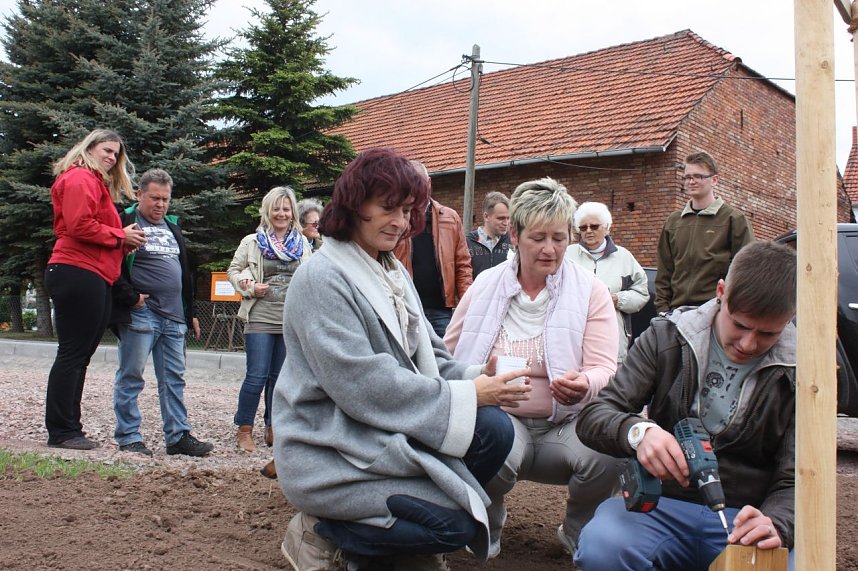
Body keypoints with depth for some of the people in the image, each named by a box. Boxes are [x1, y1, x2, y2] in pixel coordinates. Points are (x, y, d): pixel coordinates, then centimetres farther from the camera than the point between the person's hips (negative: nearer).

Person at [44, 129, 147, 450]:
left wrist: (124, 242, 4)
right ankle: (61, 431, -2)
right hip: (78, 275, -10)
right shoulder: (81, 178, -6)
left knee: (79, 355, 11)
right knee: (72, 353, -7)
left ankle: (68, 428, 16)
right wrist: (120, 236, -9)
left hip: (91, 278, 10)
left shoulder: (97, 183, 26)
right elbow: (79, 225, -18)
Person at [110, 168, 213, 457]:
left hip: (174, 317, 7)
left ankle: (178, 436, 14)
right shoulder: (125, 222, -2)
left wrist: (190, 312, 23)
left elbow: (184, 272, 25)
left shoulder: (173, 228, 20)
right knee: (131, 376, -1)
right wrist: (130, 297, -15)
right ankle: (128, 437, 5)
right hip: (139, 315, -7)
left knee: (174, 379, 9)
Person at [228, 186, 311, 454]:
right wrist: (250, 288, -10)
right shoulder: (252, 242, 2)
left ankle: (273, 429, 22)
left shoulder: (302, 243, 10)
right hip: (260, 319, -3)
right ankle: (244, 430, 3)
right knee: (257, 376, -8)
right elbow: (233, 270, 6)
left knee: (280, 377, 11)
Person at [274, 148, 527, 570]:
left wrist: (474, 378, -10)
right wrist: (466, 397, -19)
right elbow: (362, 385, -23)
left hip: (387, 432, 8)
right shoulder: (322, 278, -16)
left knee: (493, 429, -12)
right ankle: (324, 532, 1)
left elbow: (427, 357, 12)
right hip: (330, 449, -8)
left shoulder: (394, 272, 12)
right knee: (454, 524, -19)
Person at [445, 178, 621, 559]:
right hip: (500, 417, 0)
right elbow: (448, 355, 12)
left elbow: (605, 368, -9)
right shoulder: (485, 286, 2)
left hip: (565, 423, 0)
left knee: (605, 456, -32)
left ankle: (578, 532, 4)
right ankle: (488, 523, 3)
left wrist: (585, 385, -32)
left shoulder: (590, 291, -1)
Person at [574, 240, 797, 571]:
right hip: (662, 505, 0)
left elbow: (794, 480, 0)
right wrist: (638, 432, -29)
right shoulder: (668, 337, 0)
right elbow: (594, 418, -5)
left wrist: (775, 525, -24)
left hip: (744, 520, 0)